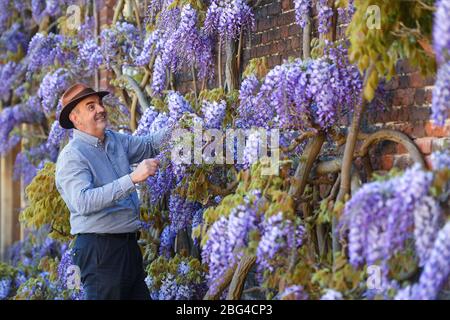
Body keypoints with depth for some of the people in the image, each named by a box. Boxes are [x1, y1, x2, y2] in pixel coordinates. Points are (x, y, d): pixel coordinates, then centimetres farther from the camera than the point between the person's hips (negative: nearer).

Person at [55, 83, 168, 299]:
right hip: (100, 249, -8)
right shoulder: (71, 156, -14)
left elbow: (147, 145, 28)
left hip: (128, 246, 8)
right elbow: (83, 202, -29)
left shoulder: (114, 140, 12)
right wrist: (132, 178, -33)